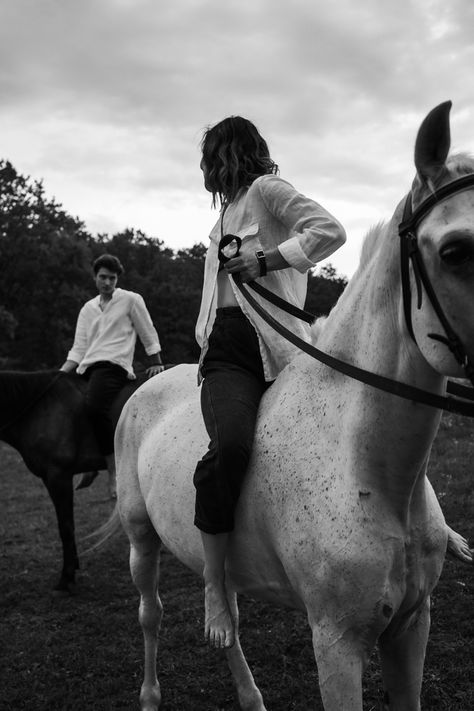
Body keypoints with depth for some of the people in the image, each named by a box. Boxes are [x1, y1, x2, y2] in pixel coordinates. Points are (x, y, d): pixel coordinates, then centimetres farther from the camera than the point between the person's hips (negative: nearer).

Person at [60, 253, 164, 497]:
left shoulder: (131, 300, 7)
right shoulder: (87, 309, 20)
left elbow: (149, 337, 12)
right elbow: (78, 350, 14)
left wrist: (156, 363, 10)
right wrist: (59, 374, 2)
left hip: (114, 365, -7)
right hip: (87, 368, 7)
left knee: (94, 406, -33)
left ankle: (114, 470, -30)